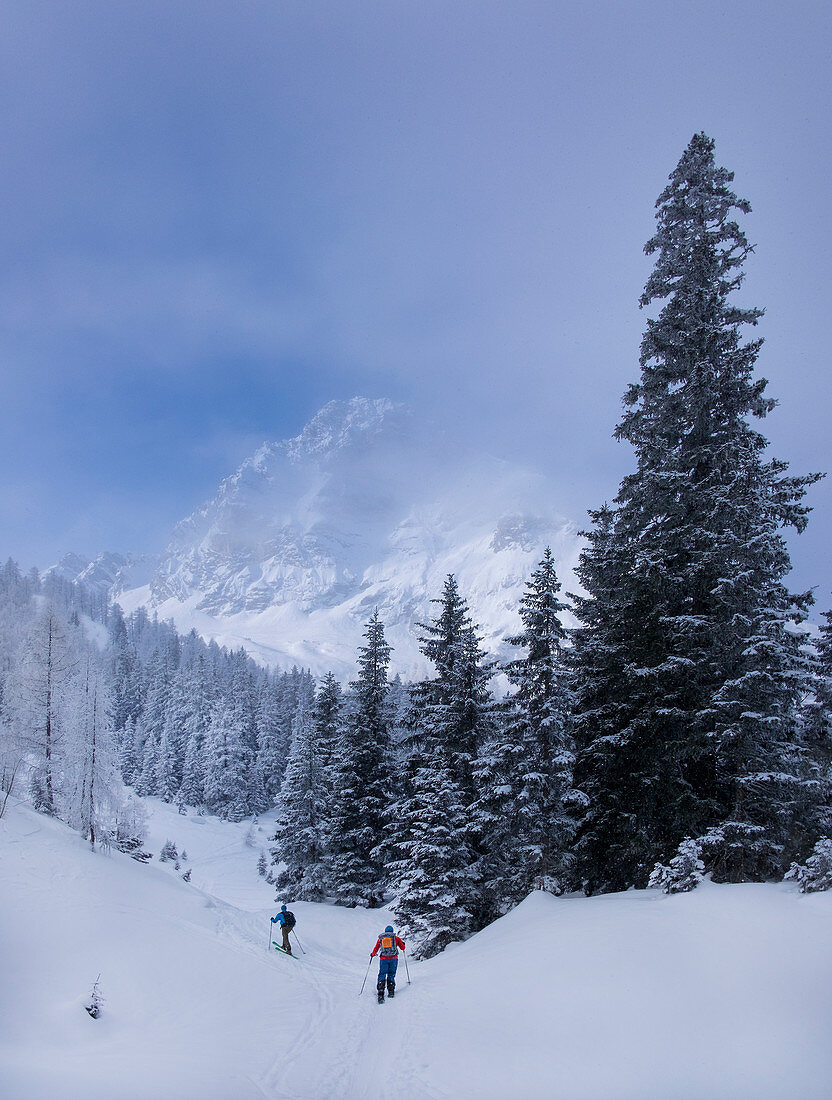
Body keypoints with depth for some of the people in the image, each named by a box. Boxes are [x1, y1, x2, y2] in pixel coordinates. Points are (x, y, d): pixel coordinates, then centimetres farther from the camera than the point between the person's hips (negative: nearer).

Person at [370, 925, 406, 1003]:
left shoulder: (380, 939, 14)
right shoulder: (395, 938, 10)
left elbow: (375, 950, 17)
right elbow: (403, 948, 14)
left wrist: (372, 954, 38)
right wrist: (402, 943, 36)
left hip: (383, 959, 0)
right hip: (394, 958, 0)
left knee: (382, 975, 1)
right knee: (391, 975, 13)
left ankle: (381, 993, -17)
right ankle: (391, 991, 3)